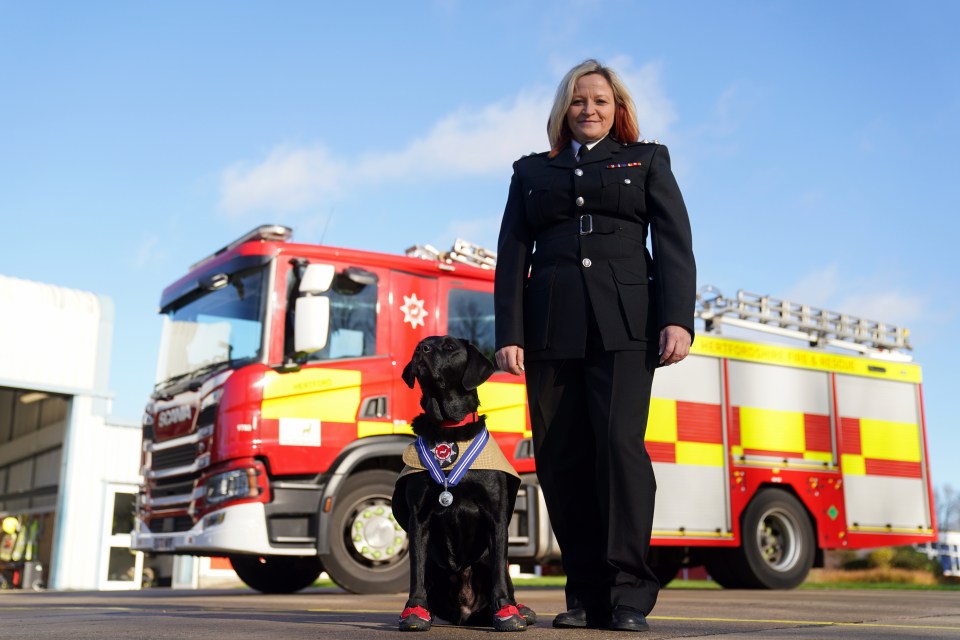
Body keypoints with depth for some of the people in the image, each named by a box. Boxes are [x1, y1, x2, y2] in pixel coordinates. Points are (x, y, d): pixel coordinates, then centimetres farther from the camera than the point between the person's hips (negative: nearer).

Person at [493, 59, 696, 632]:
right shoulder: (532, 172, 20)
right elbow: (512, 258, 12)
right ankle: (586, 593, 7)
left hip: (624, 325, -2)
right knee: (560, 458, -2)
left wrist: (678, 320, -9)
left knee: (620, 441, -16)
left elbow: (675, 243, 5)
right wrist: (509, 335, 0)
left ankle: (629, 593, -10)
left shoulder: (647, 160, 16)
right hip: (551, 329, 2)